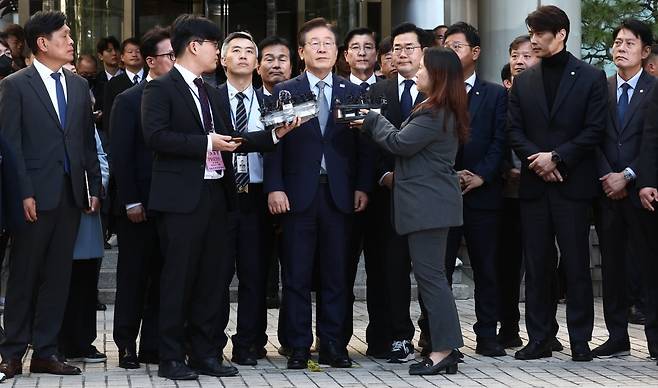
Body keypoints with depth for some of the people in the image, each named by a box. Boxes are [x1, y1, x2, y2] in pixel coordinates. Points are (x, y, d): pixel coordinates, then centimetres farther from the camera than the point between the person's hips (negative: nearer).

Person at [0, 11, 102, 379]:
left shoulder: (79, 85, 13)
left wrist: (94, 187, 9)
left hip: (71, 194, 5)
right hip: (36, 195, -5)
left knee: (58, 276, 7)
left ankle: (46, 351, 13)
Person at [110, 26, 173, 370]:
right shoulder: (128, 101, -3)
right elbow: (121, 156, -6)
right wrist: (131, 203, -11)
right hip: (138, 207, -3)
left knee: (162, 278, 7)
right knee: (133, 277, 4)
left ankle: (153, 346, 14)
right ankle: (127, 347, 12)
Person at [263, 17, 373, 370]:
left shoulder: (353, 93, 9)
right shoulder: (284, 92, 4)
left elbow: (363, 145, 8)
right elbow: (274, 144, 1)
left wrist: (362, 187, 0)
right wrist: (274, 188, -8)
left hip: (339, 195, 1)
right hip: (297, 195, -1)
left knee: (336, 273, 5)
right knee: (296, 275, 2)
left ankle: (333, 346, 12)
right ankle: (299, 347, 8)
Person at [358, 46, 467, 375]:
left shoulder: (435, 114, -16)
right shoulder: (442, 110, 16)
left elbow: (399, 142, -14)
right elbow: (407, 143, 18)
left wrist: (373, 119, 1)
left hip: (427, 203, -11)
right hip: (429, 202, 11)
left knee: (430, 275, -9)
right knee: (431, 275, 12)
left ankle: (444, 350, -8)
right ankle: (447, 347, 14)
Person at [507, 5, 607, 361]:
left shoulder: (591, 78, 1)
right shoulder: (523, 81, 12)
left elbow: (594, 131, -4)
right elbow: (514, 131, 8)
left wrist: (556, 157, -12)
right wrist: (536, 158, -10)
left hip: (573, 184, -3)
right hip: (534, 186, 3)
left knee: (576, 265, 0)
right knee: (536, 266, 5)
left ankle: (580, 340, 7)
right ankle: (539, 339, 11)